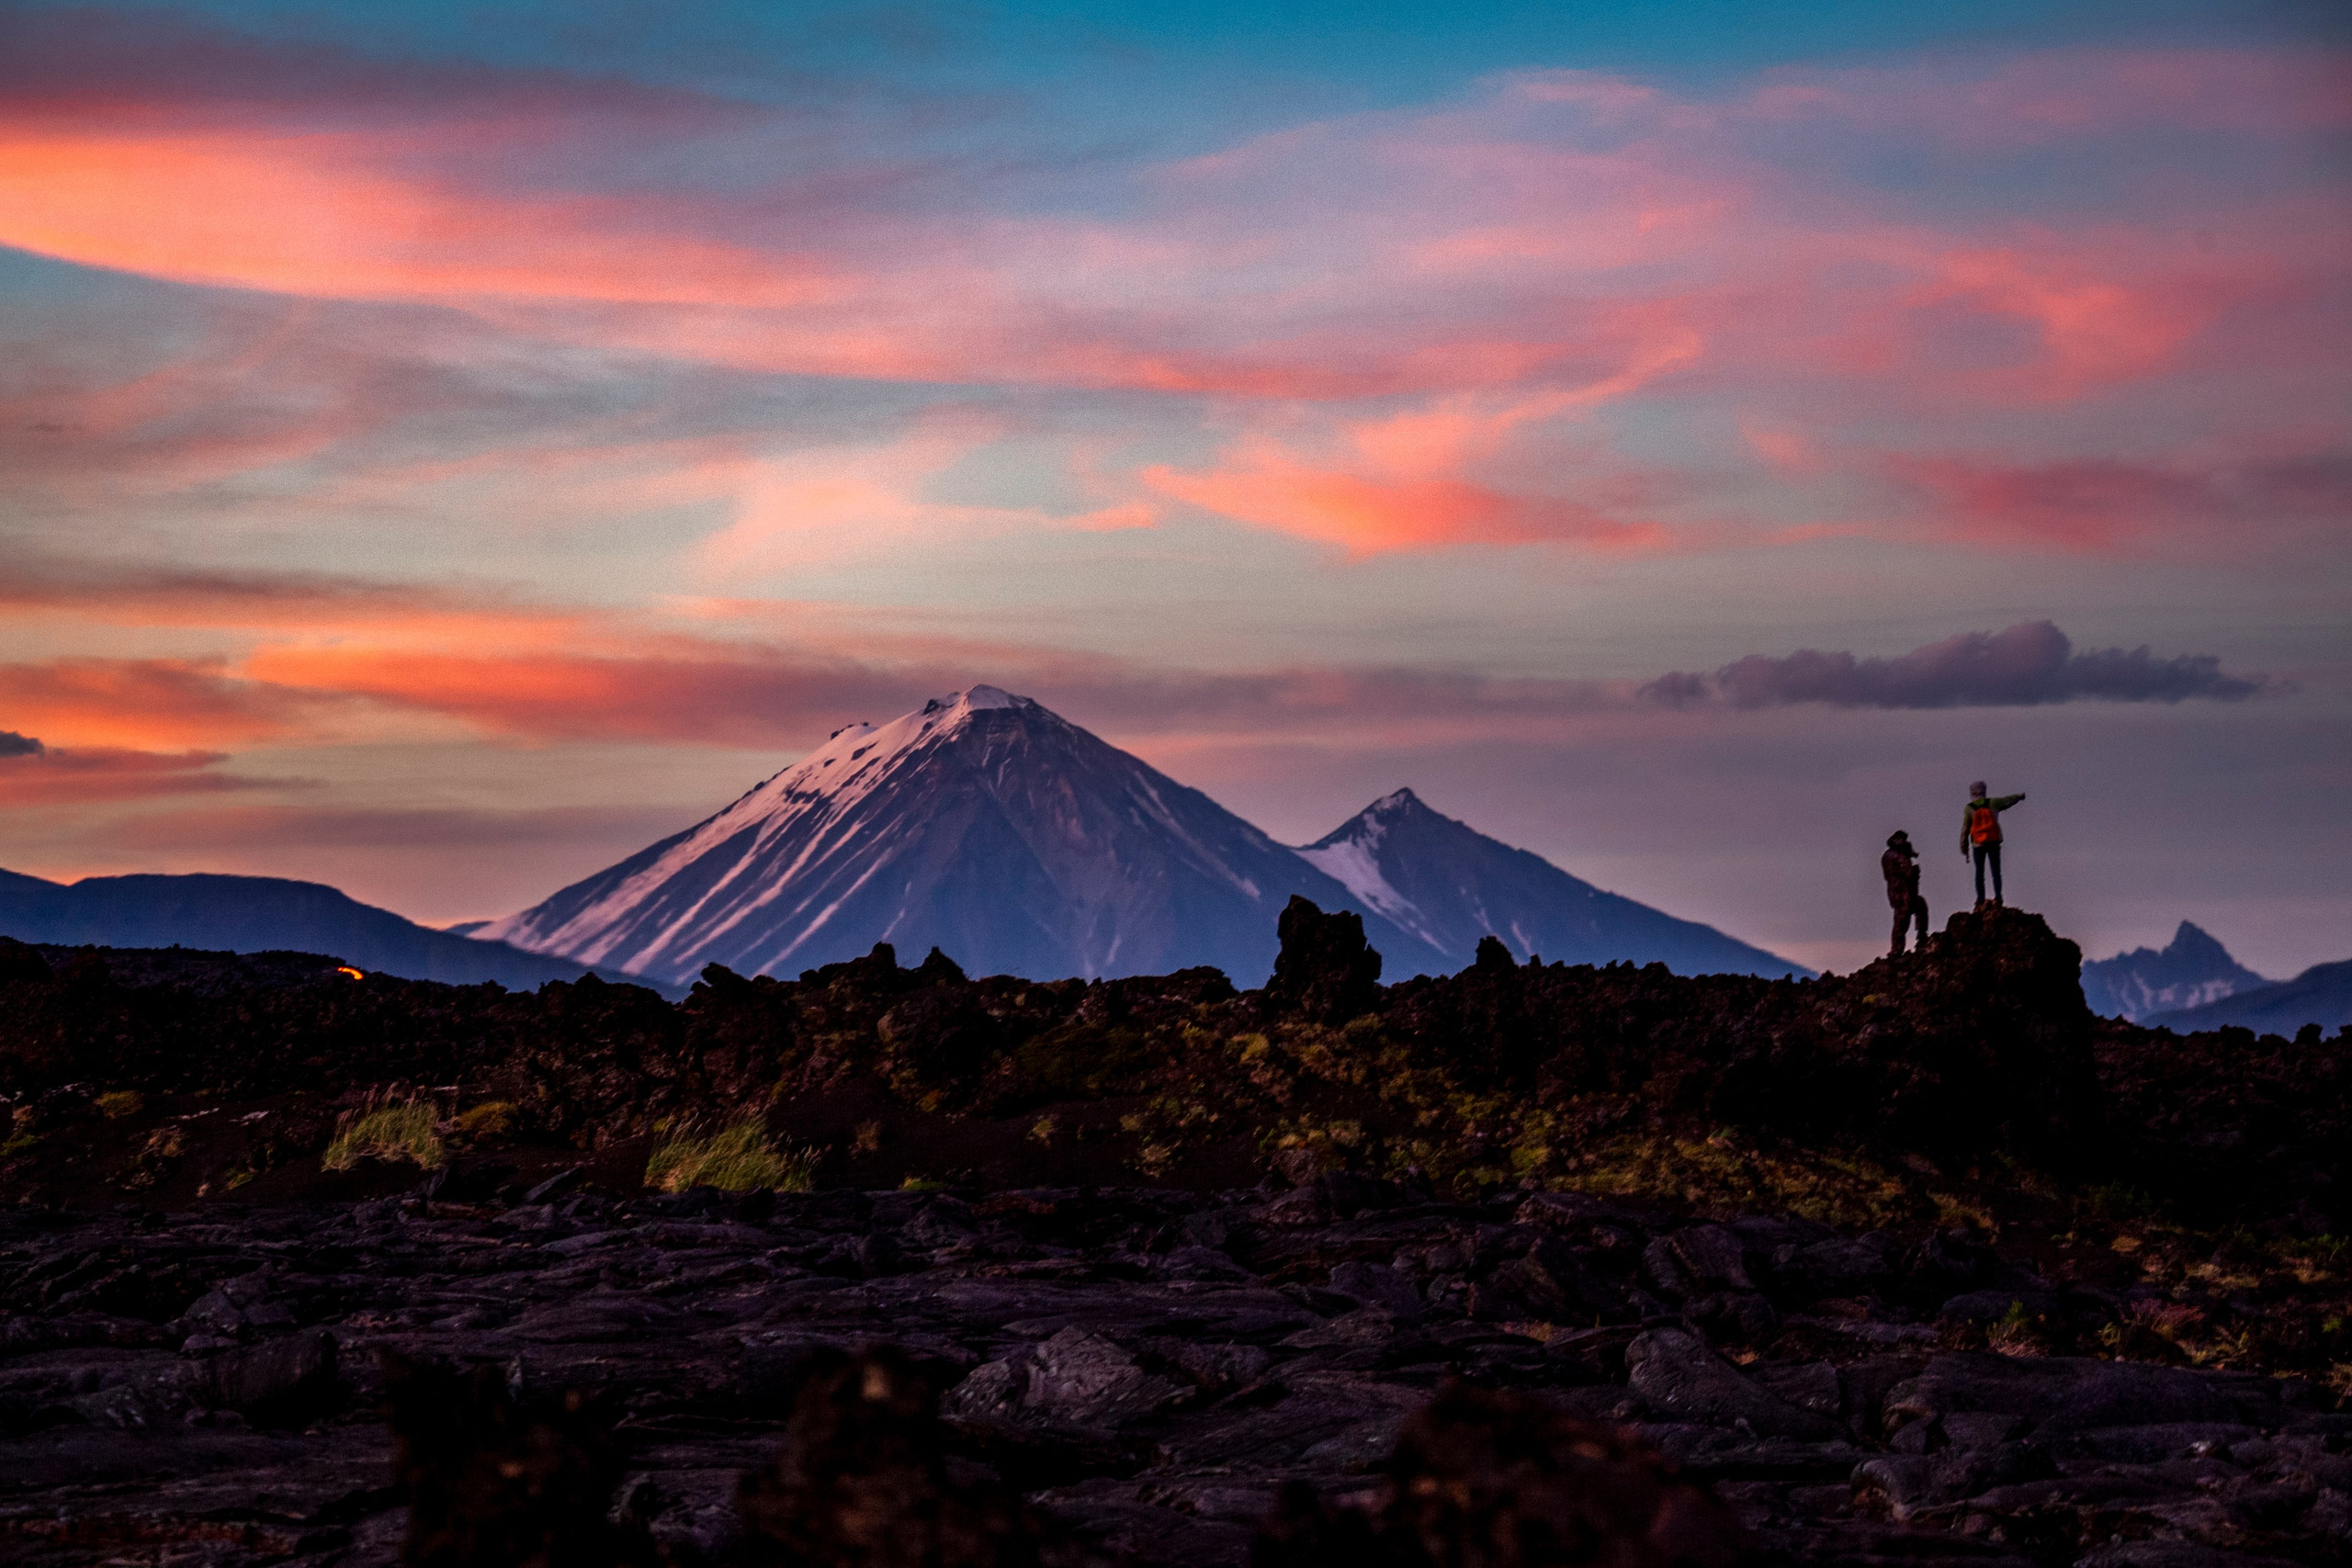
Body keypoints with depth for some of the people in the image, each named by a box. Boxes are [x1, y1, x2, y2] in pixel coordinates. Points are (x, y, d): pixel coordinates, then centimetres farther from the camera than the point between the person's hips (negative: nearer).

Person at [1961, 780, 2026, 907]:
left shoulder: (1969, 809, -2)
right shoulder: (1992, 803, 0)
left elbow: (1965, 829, -1)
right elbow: (2007, 800, 18)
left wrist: (1964, 849, 4)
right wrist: (2019, 797, 40)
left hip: (1978, 844, -1)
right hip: (1993, 842, 1)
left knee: (1979, 873, 2)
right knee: (1996, 871, 3)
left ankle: (1980, 900, -5)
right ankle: (1998, 897, -6)